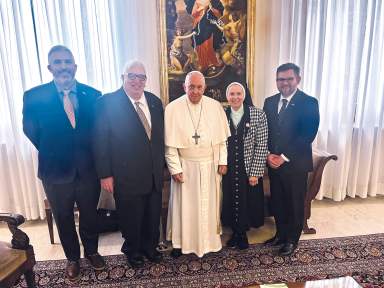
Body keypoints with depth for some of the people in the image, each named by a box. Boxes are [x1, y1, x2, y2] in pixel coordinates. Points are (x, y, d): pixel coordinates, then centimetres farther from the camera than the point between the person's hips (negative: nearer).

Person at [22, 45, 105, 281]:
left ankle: (92, 251, 46)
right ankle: (73, 258, 45)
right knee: (64, 219, 19)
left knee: (90, 215, 19)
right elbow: (32, 132, -1)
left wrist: (90, 155, -1)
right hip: (56, 172, 0)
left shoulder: (93, 95, -7)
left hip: (88, 170, 1)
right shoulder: (34, 97, -11)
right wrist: (53, 153, 2)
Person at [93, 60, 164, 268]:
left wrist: (161, 165, 10)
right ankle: (133, 251, 43)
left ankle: (150, 247, 45)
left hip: (154, 175, 5)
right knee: (131, 218, 16)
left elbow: (160, 136, 8)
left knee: (153, 216, 19)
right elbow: (100, 142, -10)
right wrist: (105, 174, -10)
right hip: (126, 177, -4)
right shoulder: (107, 103, -11)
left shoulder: (154, 101, 4)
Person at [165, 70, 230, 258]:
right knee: (184, 205, 9)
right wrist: (175, 168, -10)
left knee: (209, 204, 15)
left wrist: (223, 161, 0)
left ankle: (209, 239, 35)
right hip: (185, 165, -2)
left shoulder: (215, 106, -3)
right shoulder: (173, 108, -9)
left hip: (210, 165, 2)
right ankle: (180, 242, 29)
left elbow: (222, 137, 3)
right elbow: (170, 143, -8)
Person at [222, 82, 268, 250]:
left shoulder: (258, 115, -7)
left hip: (249, 170, -2)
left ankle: (243, 233, 37)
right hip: (228, 171, 2)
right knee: (231, 203, 14)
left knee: (248, 203, 11)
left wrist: (255, 172, -12)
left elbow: (261, 146, -9)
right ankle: (236, 232, 39)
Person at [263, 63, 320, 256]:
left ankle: (292, 240, 31)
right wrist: (268, 155, -7)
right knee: (277, 202, 15)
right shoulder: (270, 102, 7)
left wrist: (284, 157, -17)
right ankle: (280, 234, 36)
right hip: (274, 162, 5)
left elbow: (307, 136, -15)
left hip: (296, 163, -4)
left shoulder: (309, 103, -9)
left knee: (295, 203, 11)